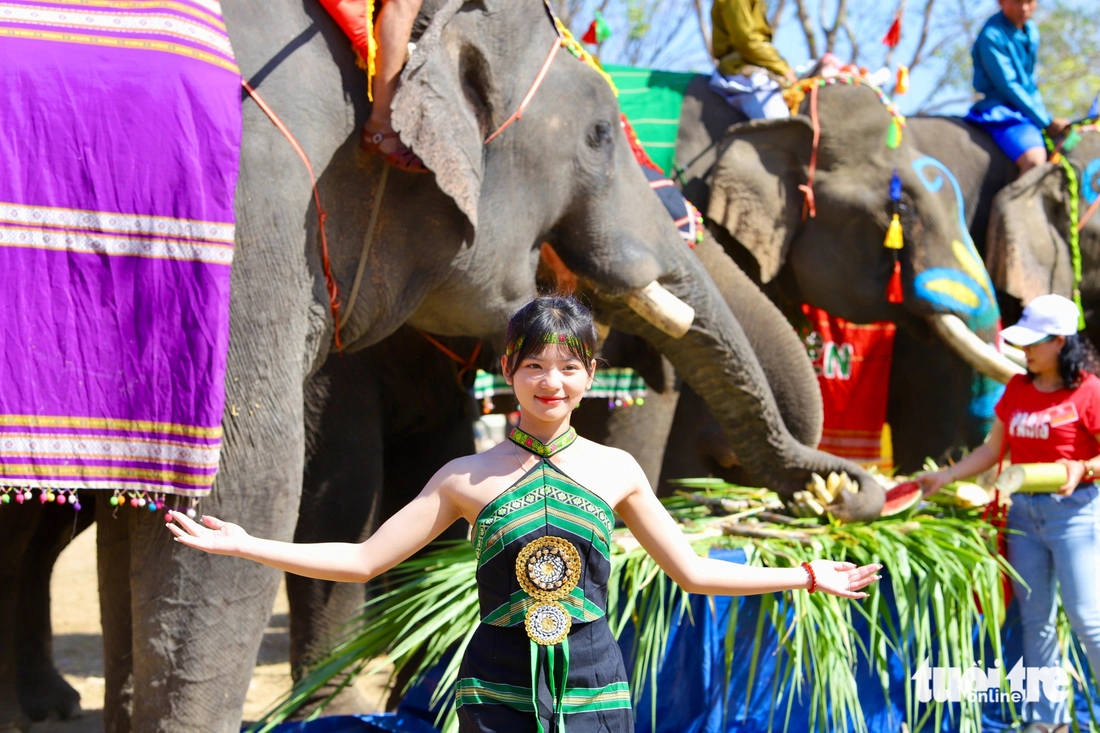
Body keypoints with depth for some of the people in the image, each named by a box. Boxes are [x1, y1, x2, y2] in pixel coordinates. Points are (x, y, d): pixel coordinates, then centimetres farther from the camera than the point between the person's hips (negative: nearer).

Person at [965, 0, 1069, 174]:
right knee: (1034, 161, -33)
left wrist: (1043, 113, 8)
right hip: (1002, 111, -9)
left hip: (1028, 109, 9)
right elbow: (1007, 86, -17)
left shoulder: (1031, 30, 11)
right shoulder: (992, 35, -14)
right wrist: (1046, 122, -15)